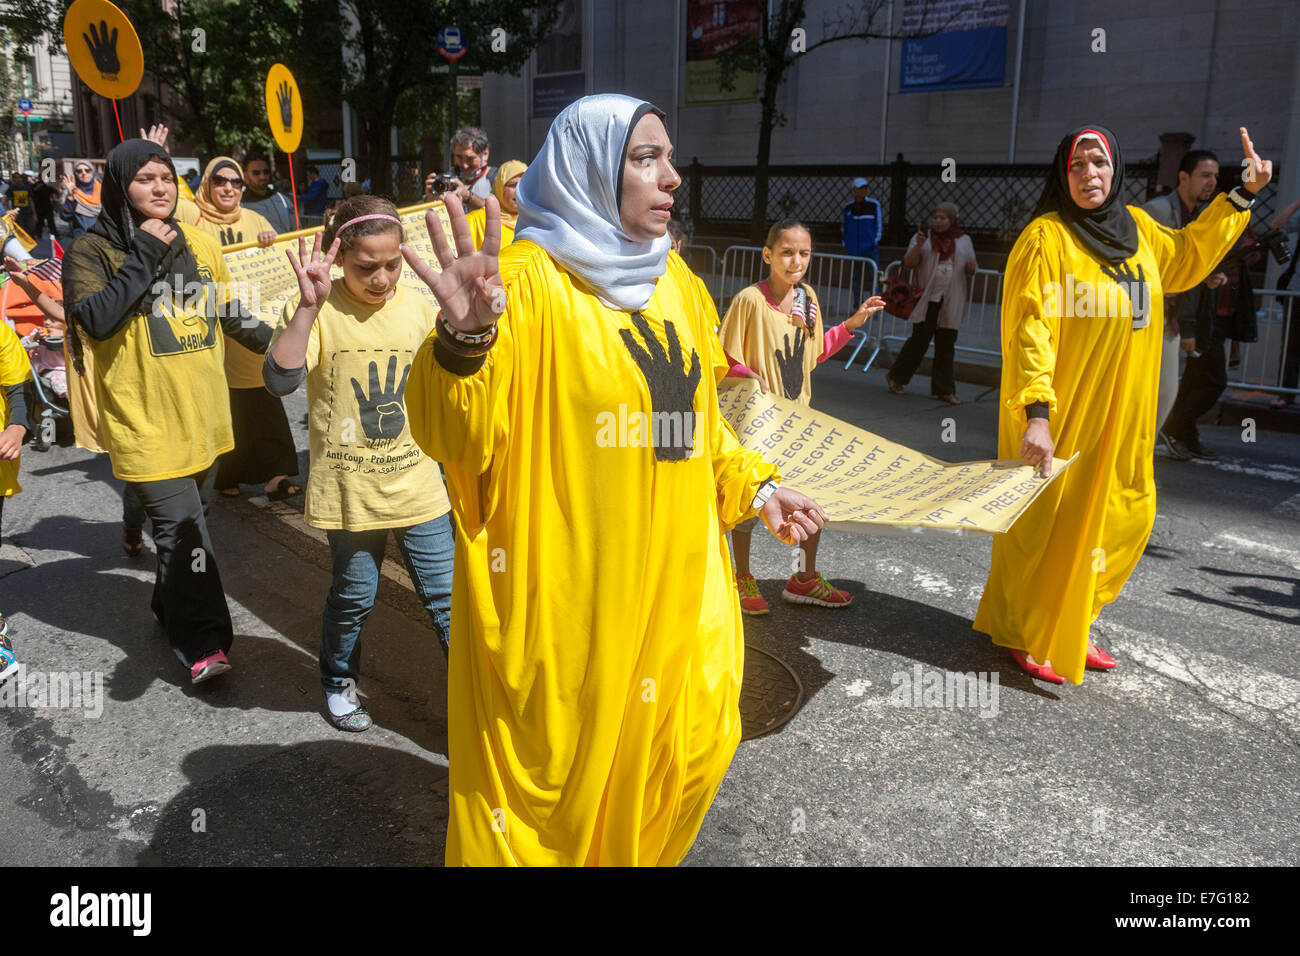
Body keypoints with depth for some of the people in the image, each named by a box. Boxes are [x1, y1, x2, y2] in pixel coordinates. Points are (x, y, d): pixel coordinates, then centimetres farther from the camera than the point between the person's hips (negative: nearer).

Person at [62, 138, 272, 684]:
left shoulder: (198, 244, 8)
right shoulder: (92, 251, -6)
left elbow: (230, 313, 21)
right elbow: (95, 319, -23)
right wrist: (146, 255, -20)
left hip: (203, 417, 6)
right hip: (146, 421, -5)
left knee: (189, 518, 18)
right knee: (182, 529, -8)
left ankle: (172, 609, 37)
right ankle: (202, 642, 1)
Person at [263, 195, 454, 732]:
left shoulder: (418, 310, 1)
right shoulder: (318, 312, -10)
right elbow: (280, 380, -26)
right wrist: (308, 305, -32)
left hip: (416, 483, 2)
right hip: (349, 488, -2)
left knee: (445, 595, 7)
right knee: (353, 596, 14)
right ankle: (339, 684, 40)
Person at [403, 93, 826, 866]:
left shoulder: (673, 281, 10)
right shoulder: (526, 282, -13)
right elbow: (454, 438, -22)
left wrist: (755, 488, 15)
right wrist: (466, 338, -39)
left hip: (674, 578, 7)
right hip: (564, 592, -7)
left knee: (688, 748, 17)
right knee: (556, 765, 7)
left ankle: (634, 854, 43)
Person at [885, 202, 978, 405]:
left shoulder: (964, 240, 12)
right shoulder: (923, 237, 3)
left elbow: (971, 270, 14)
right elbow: (908, 263, -4)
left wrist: (971, 267, -9)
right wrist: (918, 246, -21)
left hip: (951, 302, 3)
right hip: (927, 298, -3)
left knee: (946, 345, 5)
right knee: (920, 339, -5)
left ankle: (944, 390, 10)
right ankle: (895, 377, 12)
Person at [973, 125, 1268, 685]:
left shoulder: (1137, 229, 10)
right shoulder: (1046, 237, -11)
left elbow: (1187, 257, 30)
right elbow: (1029, 329, -19)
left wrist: (1243, 195, 25)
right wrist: (1035, 413, -27)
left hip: (1121, 417, 7)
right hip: (1061, 415, -7)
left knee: (1120, 521, 11)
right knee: (1049, 523, 1)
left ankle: (1069, 625, 28)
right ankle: (1026, 636, 18)